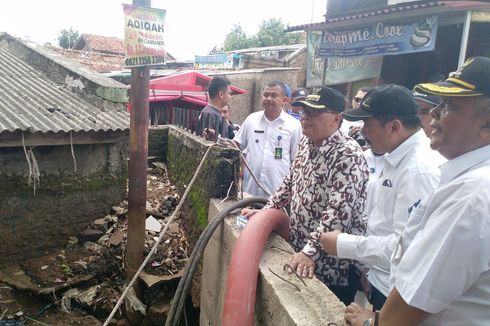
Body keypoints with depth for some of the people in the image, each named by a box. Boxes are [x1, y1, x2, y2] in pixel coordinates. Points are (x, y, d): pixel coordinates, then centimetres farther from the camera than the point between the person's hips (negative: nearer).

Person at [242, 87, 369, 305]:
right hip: (298, 250, 7)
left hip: (331, 263, -7)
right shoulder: (306, 143, 4)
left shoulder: (348, 155, -22)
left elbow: (339, 212, -29)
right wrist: (265, 212, 10)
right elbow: (290, 182, 15)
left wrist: (310, 251, -33)